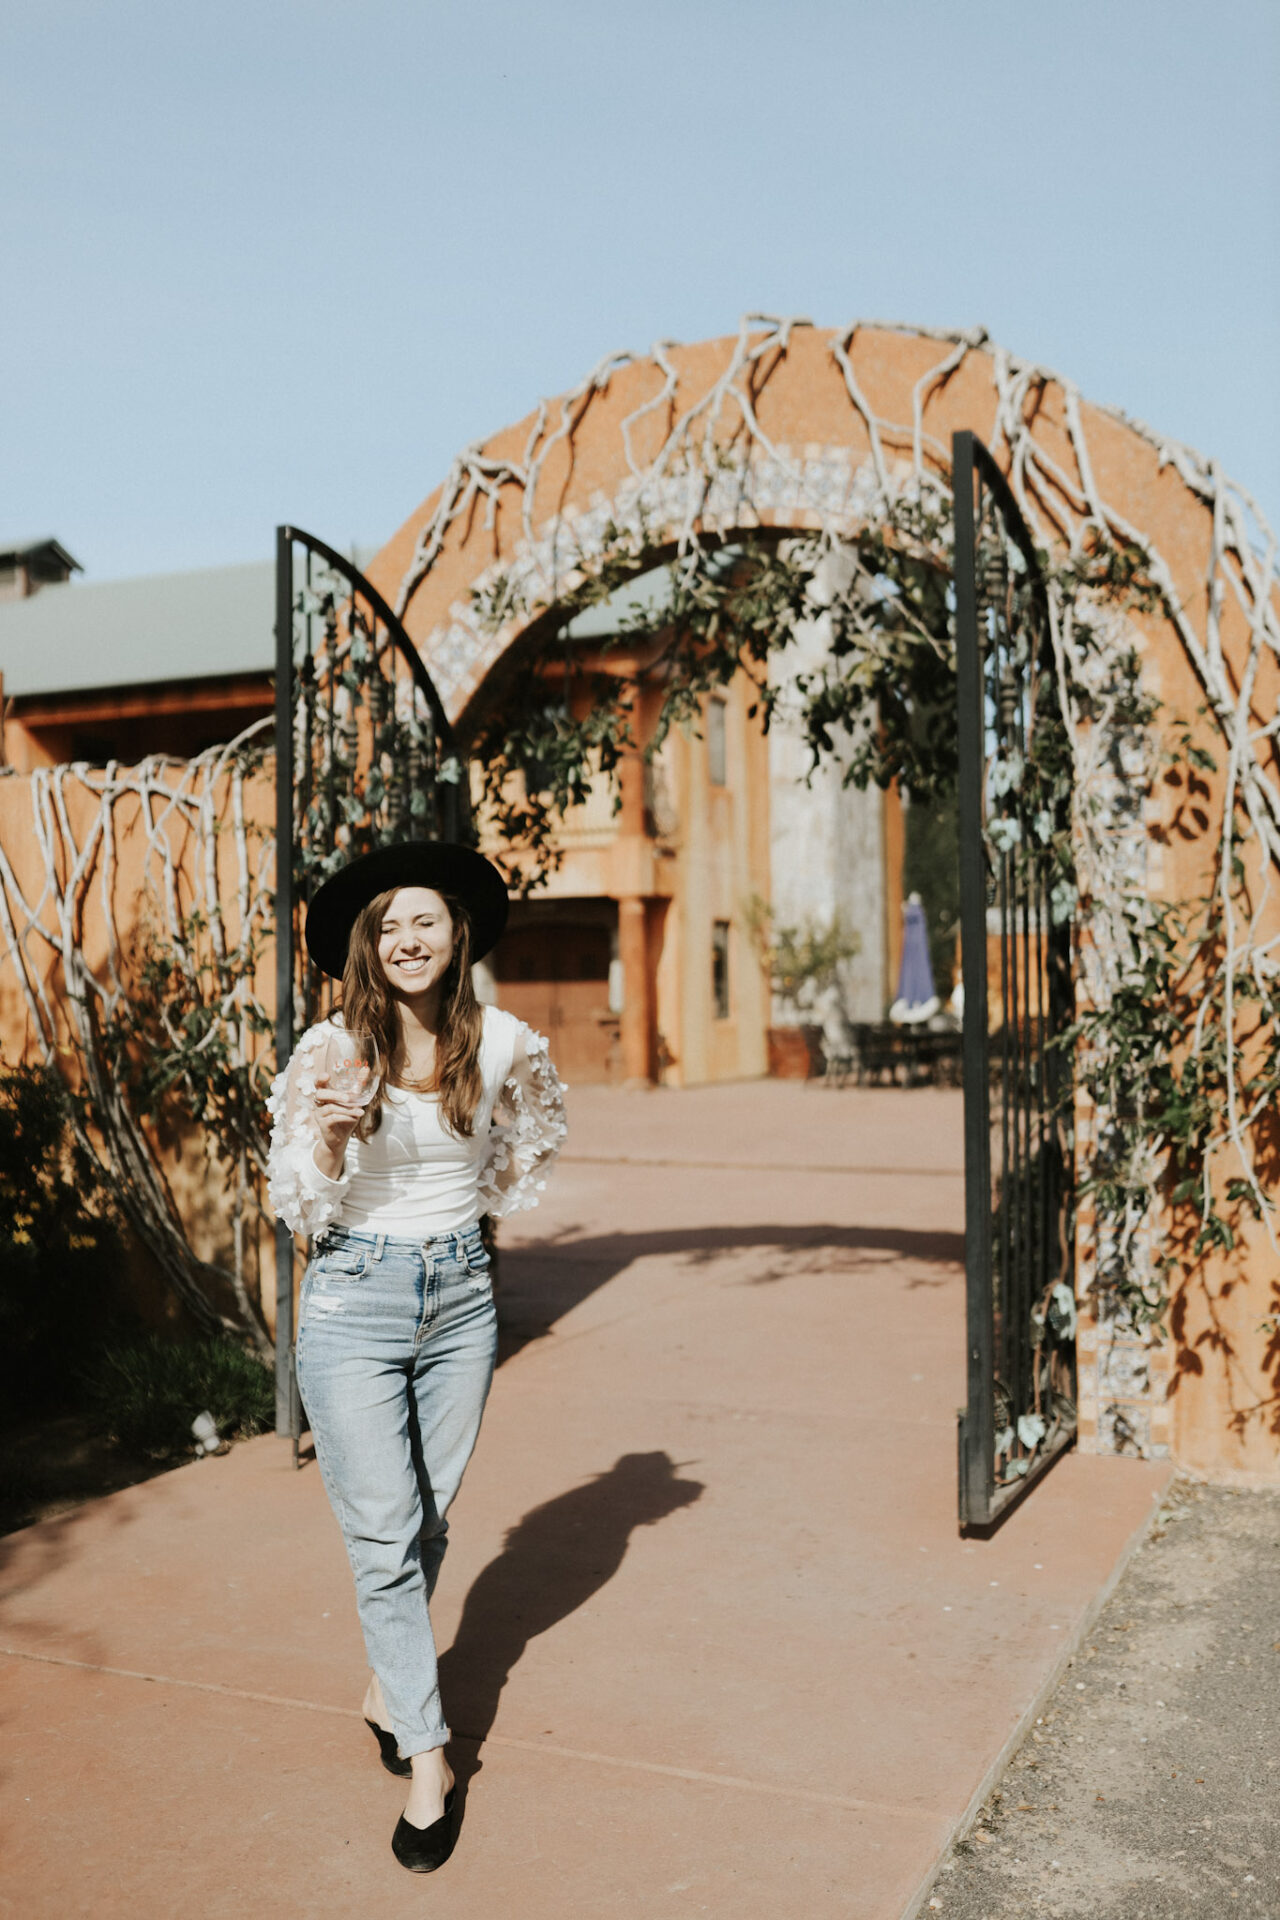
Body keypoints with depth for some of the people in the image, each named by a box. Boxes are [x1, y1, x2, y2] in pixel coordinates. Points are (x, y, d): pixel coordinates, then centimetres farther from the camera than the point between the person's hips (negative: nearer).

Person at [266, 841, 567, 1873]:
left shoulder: (503, 1043, -4)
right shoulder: (331, 1052, -11)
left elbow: (533, 1136, 18)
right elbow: (301, 1208, -8)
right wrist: (328, 1136, -25)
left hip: (460, 1296, 3)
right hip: (353, 1301, -3)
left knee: (430, 1518, 14)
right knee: (383, 1538, -1)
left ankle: (389, 1686, 38)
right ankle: (429, 1755, 12)